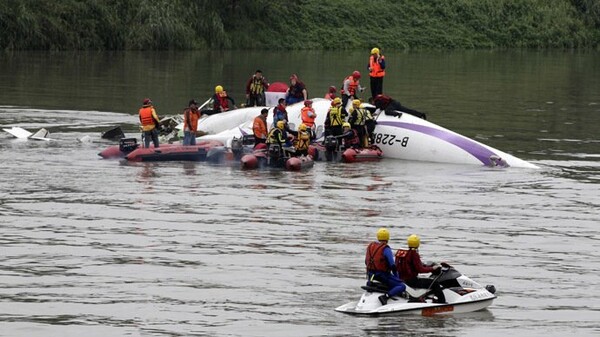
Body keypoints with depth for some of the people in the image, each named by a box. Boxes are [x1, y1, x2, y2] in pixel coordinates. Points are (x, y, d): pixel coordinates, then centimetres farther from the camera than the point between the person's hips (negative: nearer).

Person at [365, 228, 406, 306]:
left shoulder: (370, 246, 7)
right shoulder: (386, 249, -13)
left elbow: (366, 262, 16)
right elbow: (392, 265, -15)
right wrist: (397, 277, -3)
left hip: (370, 273, 8)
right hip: (383, 274, -8)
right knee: (402, 286, -11)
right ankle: (385, 296, -28)